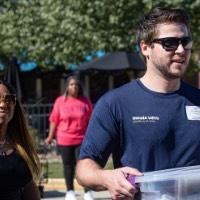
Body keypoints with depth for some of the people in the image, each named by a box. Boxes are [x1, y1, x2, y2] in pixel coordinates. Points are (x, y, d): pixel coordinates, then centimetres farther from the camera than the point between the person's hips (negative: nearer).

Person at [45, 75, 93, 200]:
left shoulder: (86, 102, 1)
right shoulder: (60, 101, 0)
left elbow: (90, 121, 6)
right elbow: (54, 120, 3)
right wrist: (50, 137, 3)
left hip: (82, 139, -1)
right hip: (64, 140, 1)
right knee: (68, 166, 9)